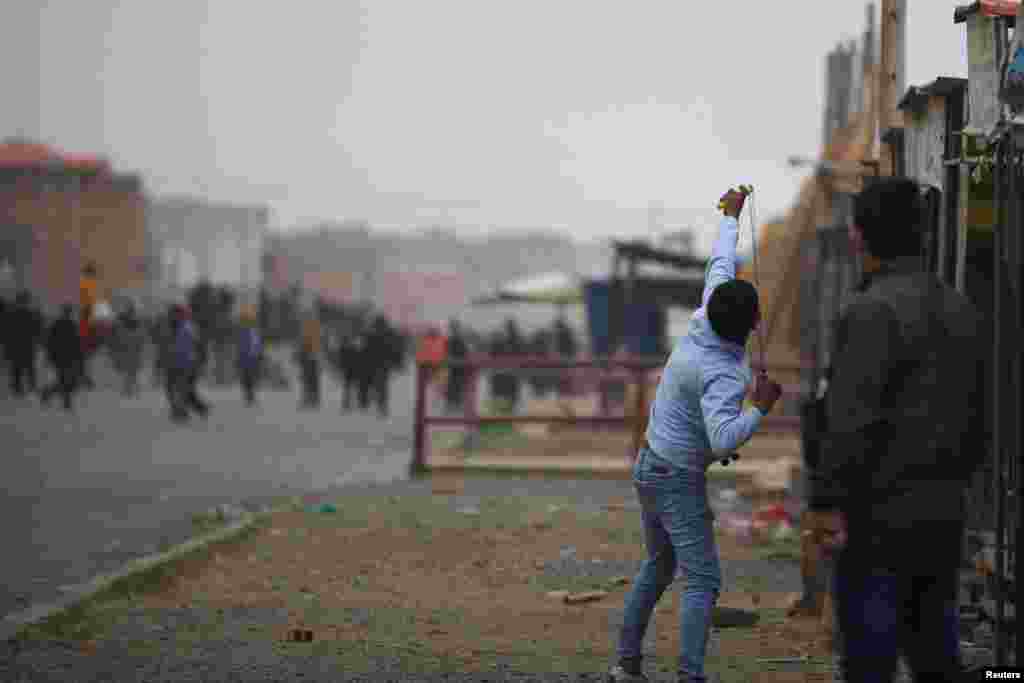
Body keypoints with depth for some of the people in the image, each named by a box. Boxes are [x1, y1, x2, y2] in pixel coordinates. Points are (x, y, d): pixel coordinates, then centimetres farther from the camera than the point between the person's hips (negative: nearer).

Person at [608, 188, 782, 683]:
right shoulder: (721, 373, -28)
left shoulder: (705, 325, -5)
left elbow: (719, 266, 12)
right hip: (678, 479, -9)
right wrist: (760, 408, -27)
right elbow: (723, 439, -41)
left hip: (650, 465, 9)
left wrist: (731, 217, 25)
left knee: (658, 567, 21)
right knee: (703, 581, -10)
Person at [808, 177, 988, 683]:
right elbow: (977, 420, 19)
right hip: (945, 518, 8)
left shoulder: (873, 310, -14)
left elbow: (853, 419, -20)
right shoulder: (961, 311, 13)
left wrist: (828, 502, -18)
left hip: (881, 518, -8)